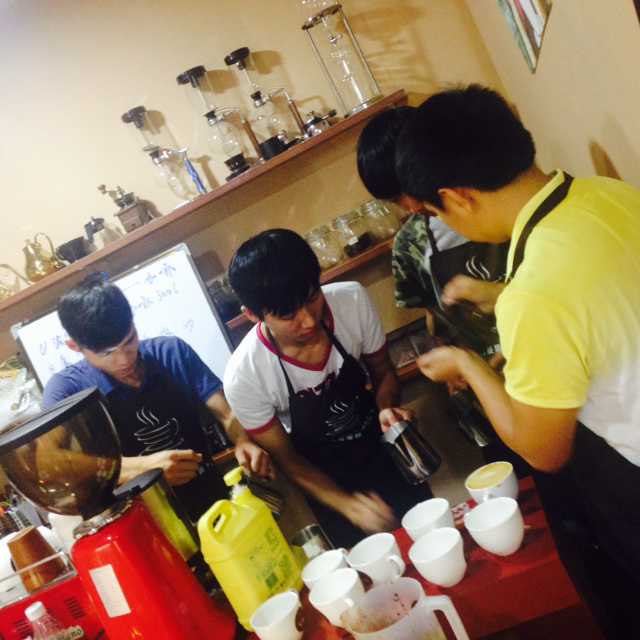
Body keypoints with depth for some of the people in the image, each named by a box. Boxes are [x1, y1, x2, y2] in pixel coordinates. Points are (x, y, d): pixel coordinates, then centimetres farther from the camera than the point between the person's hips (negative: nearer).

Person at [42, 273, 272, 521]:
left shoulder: (173, 352, 3)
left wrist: (243, 441, -21)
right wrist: (143, 467, -33)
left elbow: (227, 412, 1)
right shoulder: (66, 390, -5)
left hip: (216, 500, 3)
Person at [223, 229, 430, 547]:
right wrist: (344, 503, -24)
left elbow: (382, 371, -4)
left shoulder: (352, 300, -24)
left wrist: (386, 409, -24)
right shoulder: (244, 377, -30)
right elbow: (286, 458, -13)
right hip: (325, 476, -2)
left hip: (381, 448, 3)